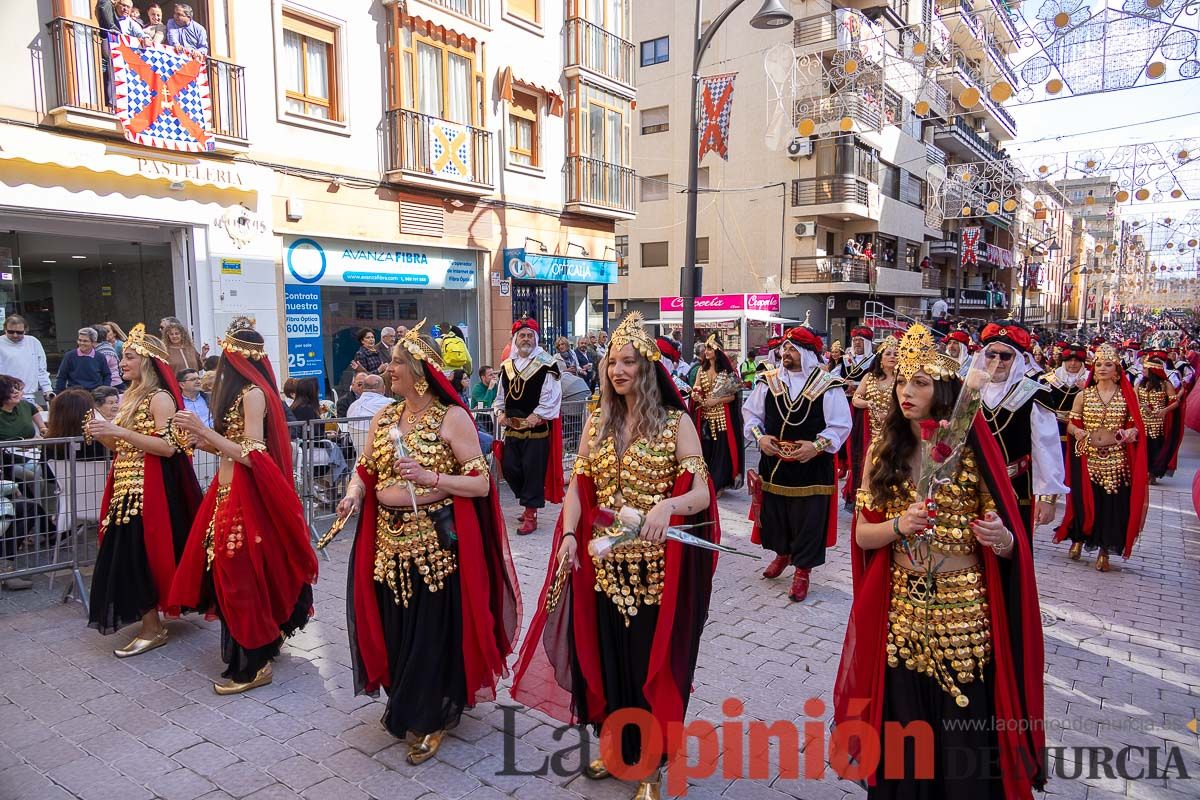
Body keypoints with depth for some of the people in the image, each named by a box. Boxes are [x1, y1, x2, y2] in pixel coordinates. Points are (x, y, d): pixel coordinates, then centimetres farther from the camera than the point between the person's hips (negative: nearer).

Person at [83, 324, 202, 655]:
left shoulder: (160, 398, -11)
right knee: (126, 553, 10)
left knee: (141, 553, -7)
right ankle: (151, 619, 22)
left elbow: (168, 447, -20)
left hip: (151, 489, -9)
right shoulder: (130, 396, 15)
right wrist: (103, 435, 2)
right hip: (127, 486, 9)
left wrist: (120, 431, -22)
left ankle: (152, 628, 3)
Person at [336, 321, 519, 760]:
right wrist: (354, 493, -10)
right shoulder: (383, 417, 8)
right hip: (388, 540, 6)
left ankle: (429, 719, 24)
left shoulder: (452, 418, -10)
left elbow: (482, 484, -13)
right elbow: (364, 471, 12)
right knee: (394, 627, 15)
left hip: (438, 542, -5)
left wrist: (430, 478, -24)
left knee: (434, 632, 4)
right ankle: (404, 701, 39)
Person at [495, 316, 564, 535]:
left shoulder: (546, 365, -7)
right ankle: (529, 502, 30)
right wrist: (500, 412, 6)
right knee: (509, 467, 9)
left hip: (537, 428, -6)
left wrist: (536, 416, -15)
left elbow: (551, 396, -11)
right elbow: (501, 394, 21)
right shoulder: (507, 366, 11)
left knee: (533, 470, -3)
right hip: (512, 427, 6)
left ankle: (530, 514, 7)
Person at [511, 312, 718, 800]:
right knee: (605, 656, 15)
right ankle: (614, 745, 39)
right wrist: (568, 535, -10)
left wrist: (667, 505, -34)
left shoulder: (676, 423, -8)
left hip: (656, 567, -4)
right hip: (603, 564, 4)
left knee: (651, 661, 7)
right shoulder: (597, 423, 5)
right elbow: (578, 488, 6)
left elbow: (701, 493, -13)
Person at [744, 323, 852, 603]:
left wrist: (817, 445, -19)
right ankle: (782, 553, 44)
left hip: (811, 465, -3)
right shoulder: (768, 381, 2)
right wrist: (759, 436, -7)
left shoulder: (828, 385, -8)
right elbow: (751, 413, 9)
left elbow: (841, 425, -7)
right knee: (773, 512, 17)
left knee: (808, 519, 4)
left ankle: (802, 570, 21)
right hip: (773, 461, 4)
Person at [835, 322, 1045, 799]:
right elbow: (862, 534, 1)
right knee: (901, 732, 13)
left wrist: (1002, 540, -25)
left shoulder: (972, 451, -7)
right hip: (899, 612, 2)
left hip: (964, 613, -2)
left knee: (964, 739, 8)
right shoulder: (884, 450, 0)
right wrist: (899, 525, -18)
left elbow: (1008, 543, -3)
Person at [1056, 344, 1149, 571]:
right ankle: (1078, 540, 25)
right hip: (1087, 459, 0)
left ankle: (1105, 550, 16)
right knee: (1084, 500, 3)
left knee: (1113, 505, 2)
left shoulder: (1128, 396, 4)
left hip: (1116, 461, 0)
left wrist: (1130, 433, -16)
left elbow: (1136, 427, 5)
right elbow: (1071, 424, 5)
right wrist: (1078, 432, -16)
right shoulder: (1083, 396, 4)